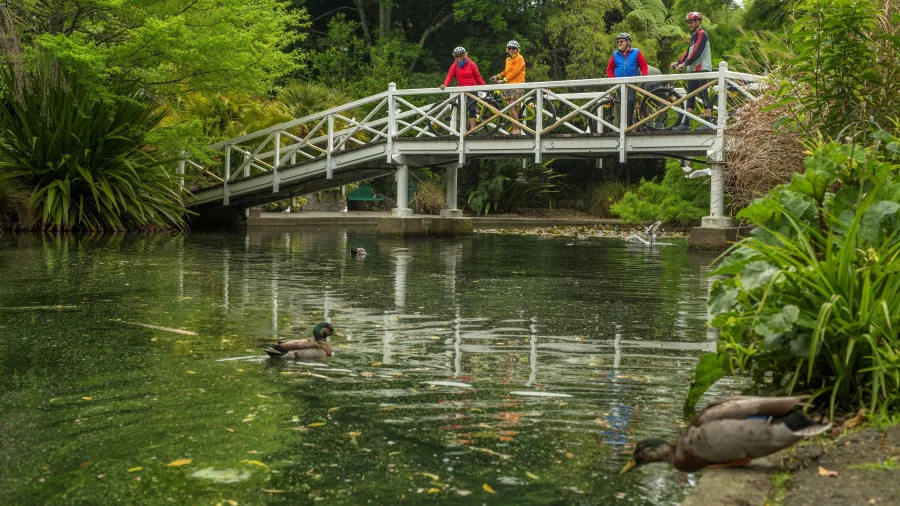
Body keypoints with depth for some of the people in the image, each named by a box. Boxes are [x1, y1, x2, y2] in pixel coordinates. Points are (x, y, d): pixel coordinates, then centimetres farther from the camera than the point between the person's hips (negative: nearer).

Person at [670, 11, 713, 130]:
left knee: (704, 96, -9)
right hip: (693, 70, 10)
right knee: (690, 97, 7)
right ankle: (685, 123, 7)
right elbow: (688, 52, 21)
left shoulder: (702, 34, -8)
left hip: (701, 69, -10)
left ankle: (708, 123, -9)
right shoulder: (694, 36, 23)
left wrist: (684, 64, -23)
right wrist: (678, 62, 11)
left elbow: (697, 52, -19)